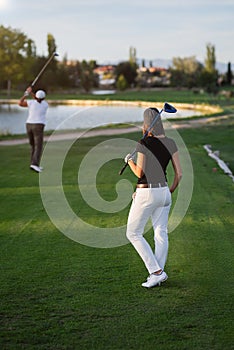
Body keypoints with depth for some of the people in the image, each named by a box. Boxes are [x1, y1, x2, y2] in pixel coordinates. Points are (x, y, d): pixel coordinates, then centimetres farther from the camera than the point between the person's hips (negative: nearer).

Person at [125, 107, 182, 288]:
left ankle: (156, 271, 0)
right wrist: (170, 192, 16)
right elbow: (179, 173, 3)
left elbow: (139, 172, -16)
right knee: (161, 234, 13)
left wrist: (129, 160, 2)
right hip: (163, 191, 6)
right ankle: (158, 274, 15)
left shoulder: (144, 143, -15)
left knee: (133, 233, 7)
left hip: (146, 193, -6)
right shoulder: (171, 143, 1)